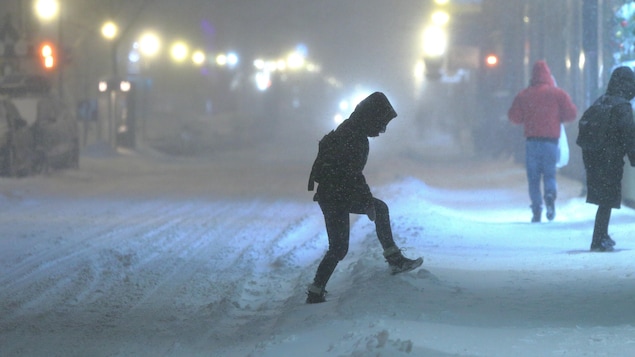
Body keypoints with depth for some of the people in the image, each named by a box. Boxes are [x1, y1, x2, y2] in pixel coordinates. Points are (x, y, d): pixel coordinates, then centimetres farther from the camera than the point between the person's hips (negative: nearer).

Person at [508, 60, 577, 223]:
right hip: (551, 141, 0)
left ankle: (537, 209, -5)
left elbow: (513, 116, 3)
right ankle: (550, 194, -21)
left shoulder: (524, 95, 3)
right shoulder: (558, 94, 1)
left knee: (533, 176, 7)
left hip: (532, 140, 0)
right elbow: (572, 113, 0)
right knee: (549, 174, 10)